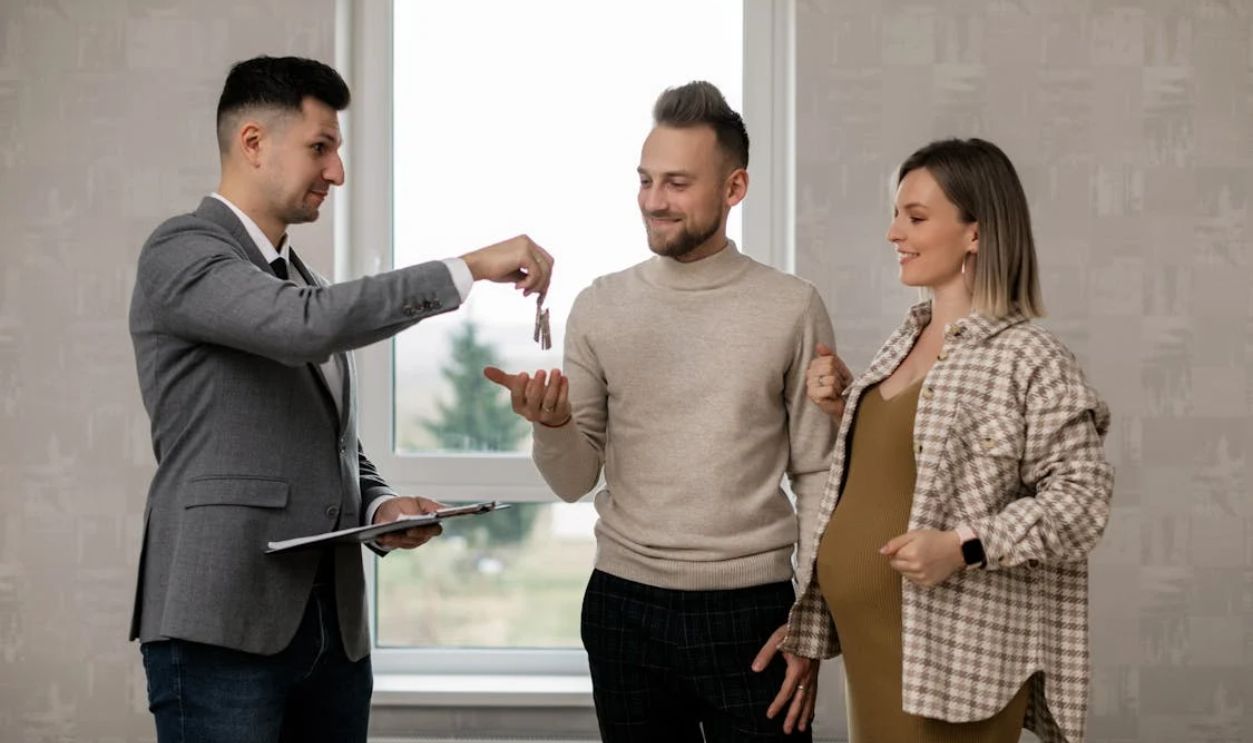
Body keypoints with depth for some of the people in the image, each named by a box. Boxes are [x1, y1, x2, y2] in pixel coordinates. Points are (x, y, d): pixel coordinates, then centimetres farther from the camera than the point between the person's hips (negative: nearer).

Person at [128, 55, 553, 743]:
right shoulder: (180, 251, -6)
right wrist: (469, 269, -20)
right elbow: (307, 325, -23)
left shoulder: (298, 279, 21)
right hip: (223, 623, -8)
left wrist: (380, 506, 5)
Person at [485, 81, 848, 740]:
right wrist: (552, 425, -18)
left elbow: (818, 476, 1)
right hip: (625, 609, 2)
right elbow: (574, 482, 3)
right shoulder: (600, 307, 3)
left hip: (751, 610, -2)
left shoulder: (793, 308, -2)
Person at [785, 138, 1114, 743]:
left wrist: (965, 548, -23)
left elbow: (1082, 493, -15)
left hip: (952, 650, -8)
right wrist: (843, 411, 6)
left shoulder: (1027, 357, -13)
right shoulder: (903, 345, 12)